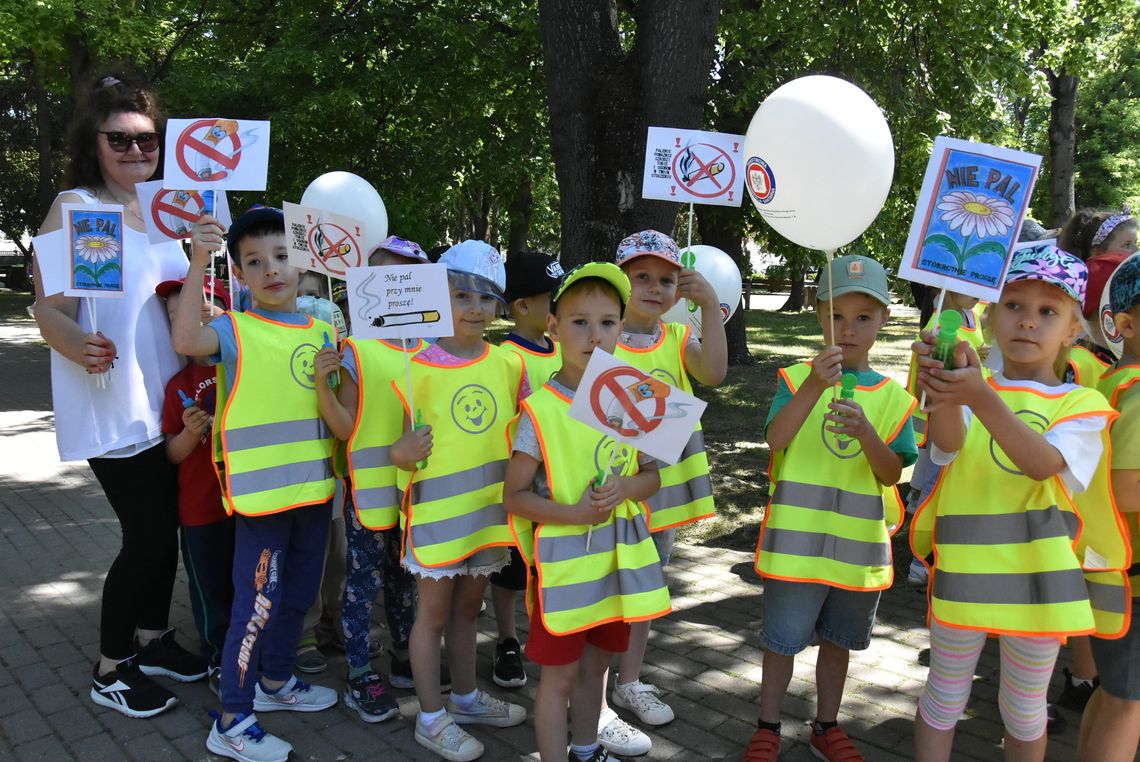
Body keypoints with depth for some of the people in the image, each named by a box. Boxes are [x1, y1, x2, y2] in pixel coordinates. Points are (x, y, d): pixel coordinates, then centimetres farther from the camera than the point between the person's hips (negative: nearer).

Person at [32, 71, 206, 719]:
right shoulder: (74, 208, -7)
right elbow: (51, 308, -14)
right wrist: (77, 344, -35)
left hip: (169, 402, 7)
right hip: (113, 407, -6)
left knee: (164, 527, 13)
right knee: (148, 534, -4)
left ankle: (152, 639, 32)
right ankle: (111, 669, 15)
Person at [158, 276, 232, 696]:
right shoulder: (180, 385, -4)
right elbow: (173, 454, -1)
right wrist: (190, 432, -21)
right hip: (202, 508, 0)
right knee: (211, 586, 11)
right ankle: (220, 660, 29)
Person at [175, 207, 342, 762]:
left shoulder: (323, 330, 7)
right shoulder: (235, 330, -7)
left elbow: (335, 418, 7)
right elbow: (186, 340, -31)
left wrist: (324, 385, -14)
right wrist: (197, 262, -33)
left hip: (313, 487, 6)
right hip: (261, 491, -6)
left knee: (298, 593, 20)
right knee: (257, 604, -2)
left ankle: (275, 680, 41)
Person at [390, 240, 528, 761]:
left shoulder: (509, 365, 1)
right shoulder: (421, 368, -10)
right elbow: (402, 434, -6)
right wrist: (401, 453, -26)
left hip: (490, 506, 4)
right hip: (437, 508, -4)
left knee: (467, 607, 20)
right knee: (434, 612, 8)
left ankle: (465, 697, 38)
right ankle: (432, 718, 23)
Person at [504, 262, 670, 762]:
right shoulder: (540, 411, -15)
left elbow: (652, 474, 8)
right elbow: (514, 496, -12)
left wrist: (626, 486, -14)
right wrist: (574, 513, -24)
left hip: (619, 554, 5)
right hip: (564, 557, -5)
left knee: (596, 663, 21)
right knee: (559, 673, 7)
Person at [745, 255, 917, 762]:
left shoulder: (892, 396, 1)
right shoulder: (797, 377, -6)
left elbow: (890, 474, -5)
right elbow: (776, 439, -22)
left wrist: (865, 431, -24)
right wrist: (815, 385, -35)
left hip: (859, 543, 3)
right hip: (797, 540, -3)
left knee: (838, 640, 19)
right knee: (783, 639, 10)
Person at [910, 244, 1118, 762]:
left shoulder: (1083, 404, -2)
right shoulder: (971, 391, -1)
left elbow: (1041, 463, -23)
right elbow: (949, 444, -23)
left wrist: (981, 396, -39)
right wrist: (944, 394, -47)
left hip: (1036, 579, 0)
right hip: (963, 569, 0)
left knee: (1024, 708, 18)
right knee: (945, 694, 16)